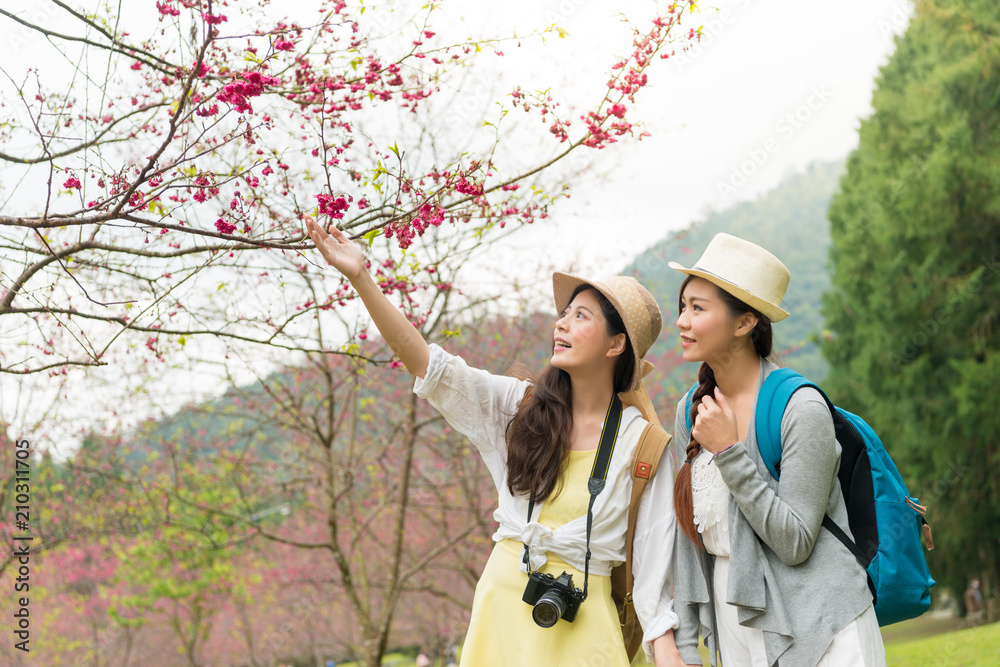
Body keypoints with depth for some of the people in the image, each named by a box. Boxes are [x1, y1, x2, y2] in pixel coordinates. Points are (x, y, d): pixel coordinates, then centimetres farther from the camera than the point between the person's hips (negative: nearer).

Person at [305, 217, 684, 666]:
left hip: (579, 619, -3)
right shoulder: (520, 406, 3)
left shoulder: (640, 442, -4)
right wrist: (360, 278, -14)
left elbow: (654, 548, -4)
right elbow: (425, 362, -5)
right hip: (502, 597, 3)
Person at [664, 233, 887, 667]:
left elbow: (795, 543, -18)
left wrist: (729, 453, -22)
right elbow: (690, 536, 9)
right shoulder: (692, 410, 4)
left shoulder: (801, 408, -15)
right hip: (734, 627, 5)